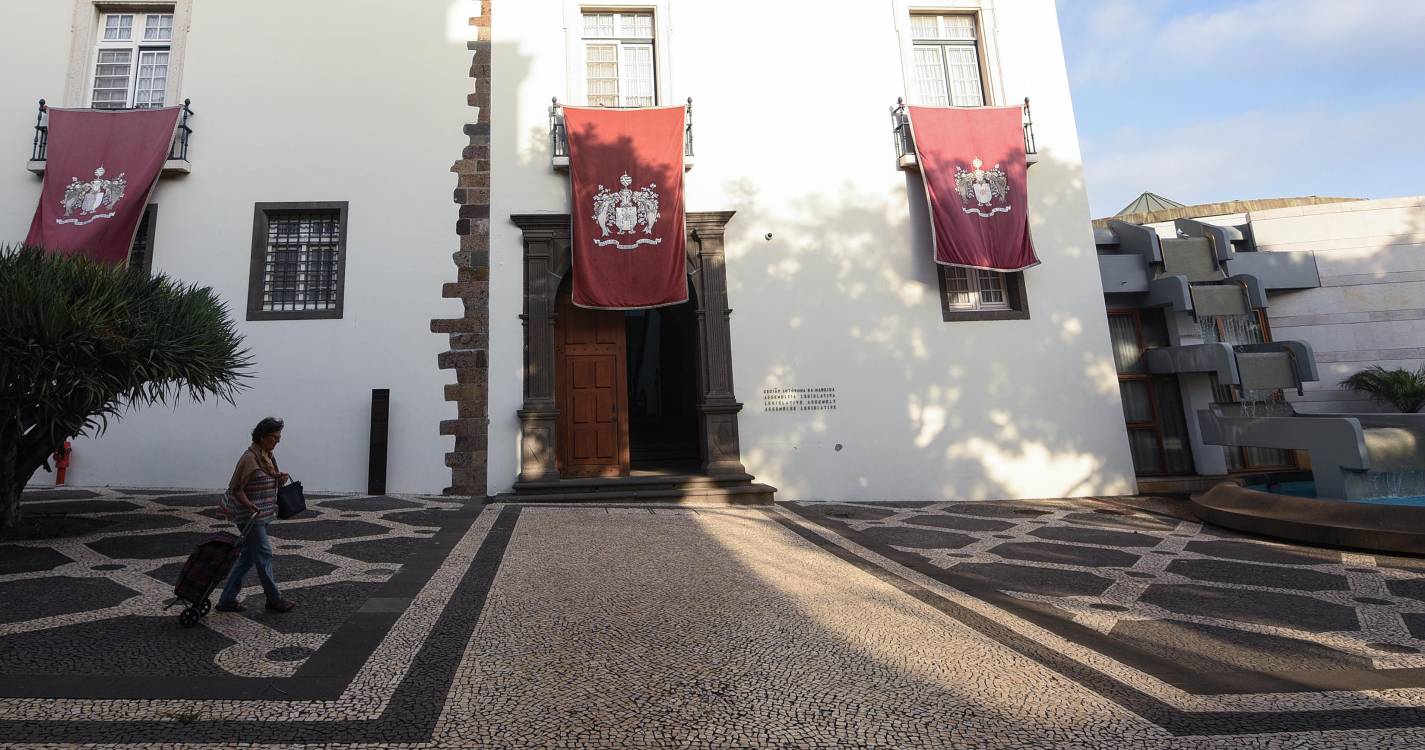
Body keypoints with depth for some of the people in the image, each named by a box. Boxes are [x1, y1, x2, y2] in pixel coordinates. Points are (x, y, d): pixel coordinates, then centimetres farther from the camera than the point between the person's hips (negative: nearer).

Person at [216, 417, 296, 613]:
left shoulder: (268, 455, 9)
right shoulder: (250, 458, -19)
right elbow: (236, 488, -17)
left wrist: (280, 478, 1)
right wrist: (249, 505, -29)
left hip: (262, 515, 9)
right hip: (250, 516, -9)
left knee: (248, 557, 14)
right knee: (263, 555, -1)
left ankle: (227, 600, 24)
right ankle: (274, 600, 9)